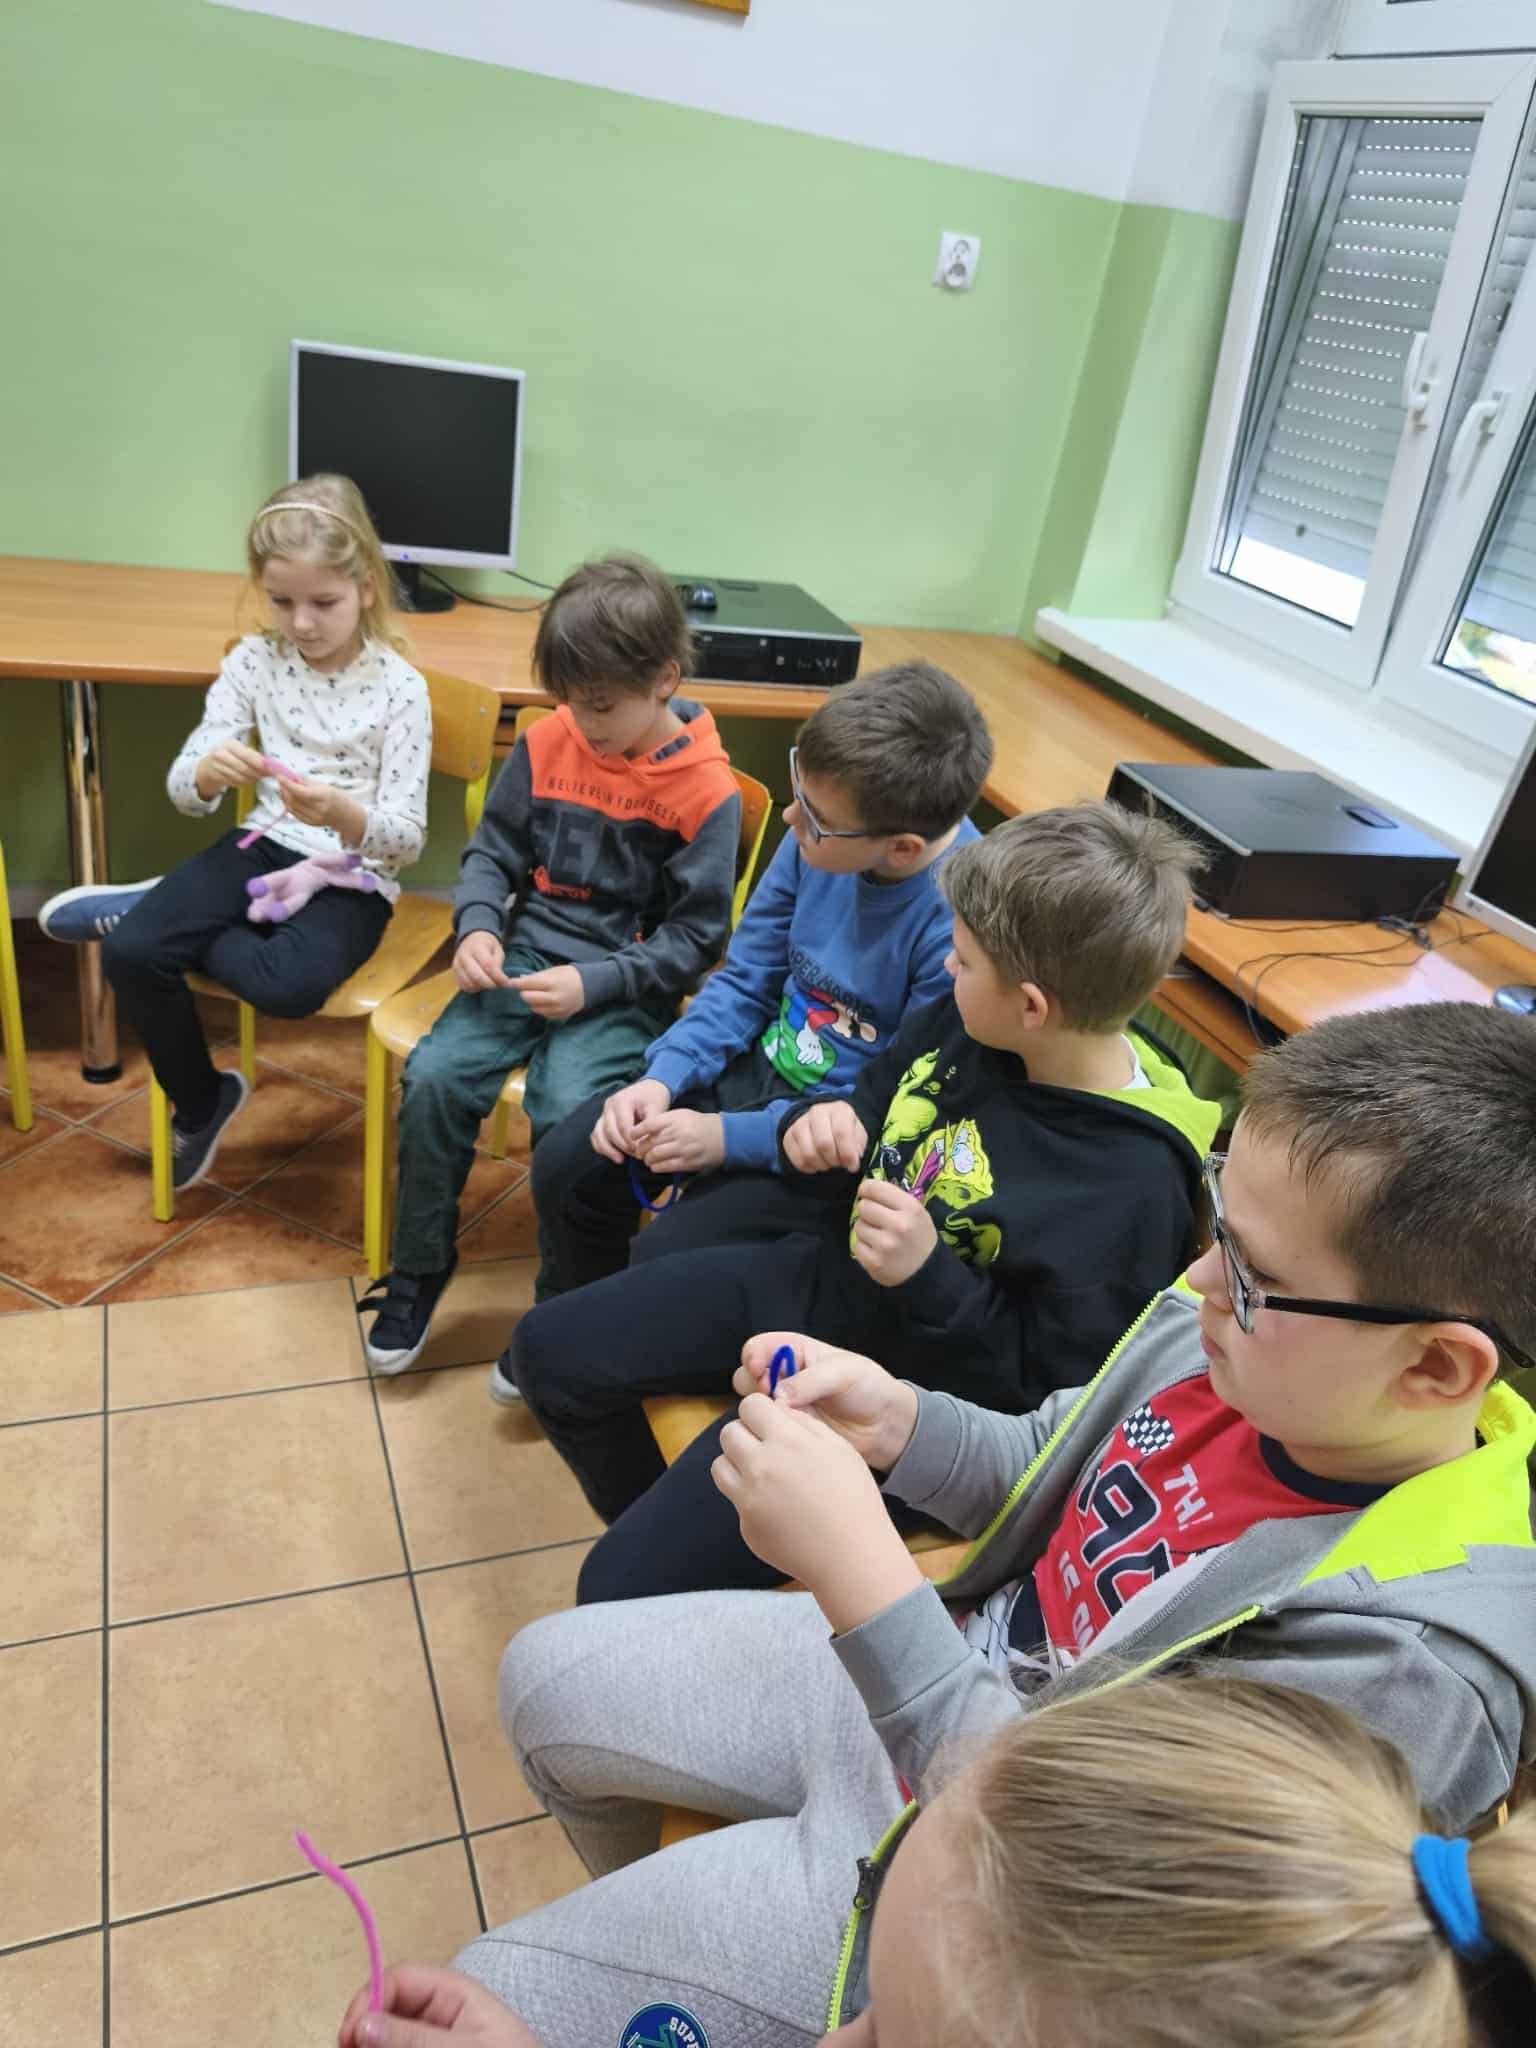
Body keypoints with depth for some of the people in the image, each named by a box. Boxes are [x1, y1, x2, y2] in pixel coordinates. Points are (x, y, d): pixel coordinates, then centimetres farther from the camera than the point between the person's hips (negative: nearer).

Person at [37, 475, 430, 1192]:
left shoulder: (398, 687, -10)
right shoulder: (253, 660, 1)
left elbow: (407, 837, -13)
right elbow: (184, 793, 0)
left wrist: (343, 813, -35)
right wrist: (207, 771, -25)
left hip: (351, 876, -3)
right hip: (264, 847, 4)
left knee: (291, 984, -34)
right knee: (130, 954, -20)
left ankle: (144, 910, -3)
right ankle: (200, 1102, 7)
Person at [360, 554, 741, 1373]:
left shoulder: (706, 791, -12)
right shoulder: (547, 742, 0)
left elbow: (694, 938, -9)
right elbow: (492, 851, 11)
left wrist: (592, 985, -19)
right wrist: (478, 926, -9)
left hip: (625, 989, -4)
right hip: (527, 957, 4)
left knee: (567, 1112, -28)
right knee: (434, 1076, -17)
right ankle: (419, 1266, 7)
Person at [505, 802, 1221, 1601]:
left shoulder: (1133, 1189, -27)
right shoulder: (963, 1022, -8)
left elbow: (1046, 1390, -20)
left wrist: (928, 1277, -32)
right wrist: (823, 1127, -11)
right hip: (819, 1272, 7)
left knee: (621, 1594, -14)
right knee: (547, 1352, 10)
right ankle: (667, 1527, 35)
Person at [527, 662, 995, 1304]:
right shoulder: (821, 834, -11)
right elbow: (745, 981, 2)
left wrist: (729, 1137, -21)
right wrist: (662, 1079, -12)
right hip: (762, 1063, 6)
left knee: (668, 1255, -19)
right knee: (566, 1166, 0)